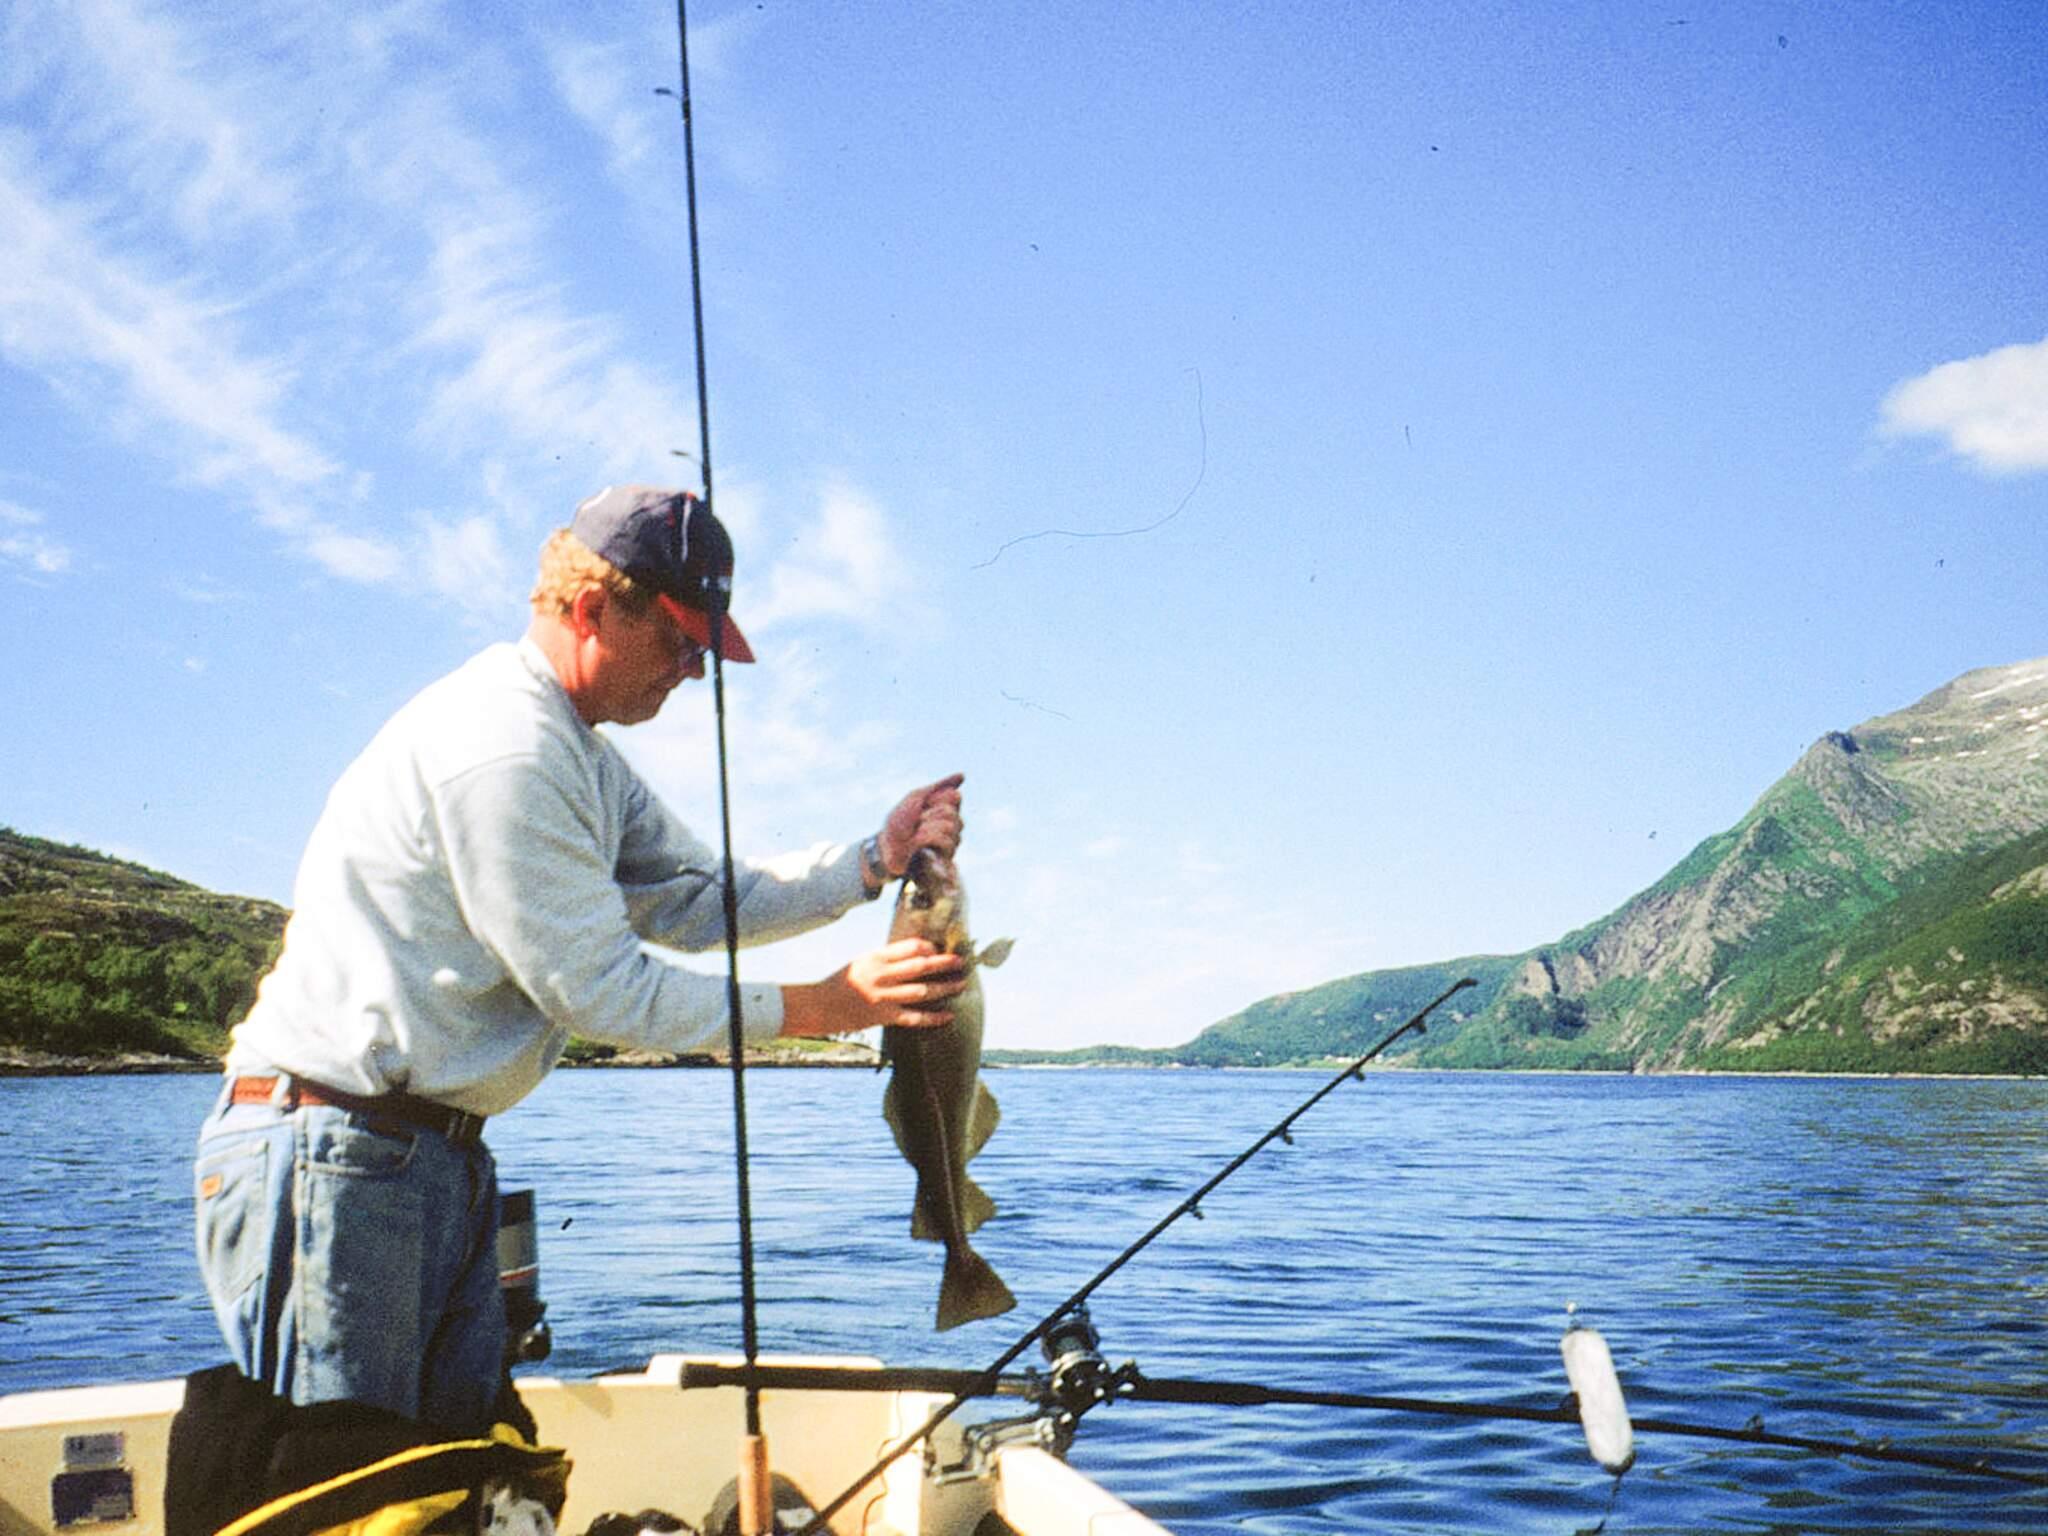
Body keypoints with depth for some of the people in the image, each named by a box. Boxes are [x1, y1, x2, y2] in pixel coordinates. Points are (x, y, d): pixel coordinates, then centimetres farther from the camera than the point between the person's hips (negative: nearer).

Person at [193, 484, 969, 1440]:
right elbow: (600, 994, -17)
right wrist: (819, 1008, -12)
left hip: (440, 1155, 11)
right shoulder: (503, 750, -19)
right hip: (333, 1154, -11)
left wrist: (875, 861, 2)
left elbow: (697, 902, 12)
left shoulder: (582, 758, 16)